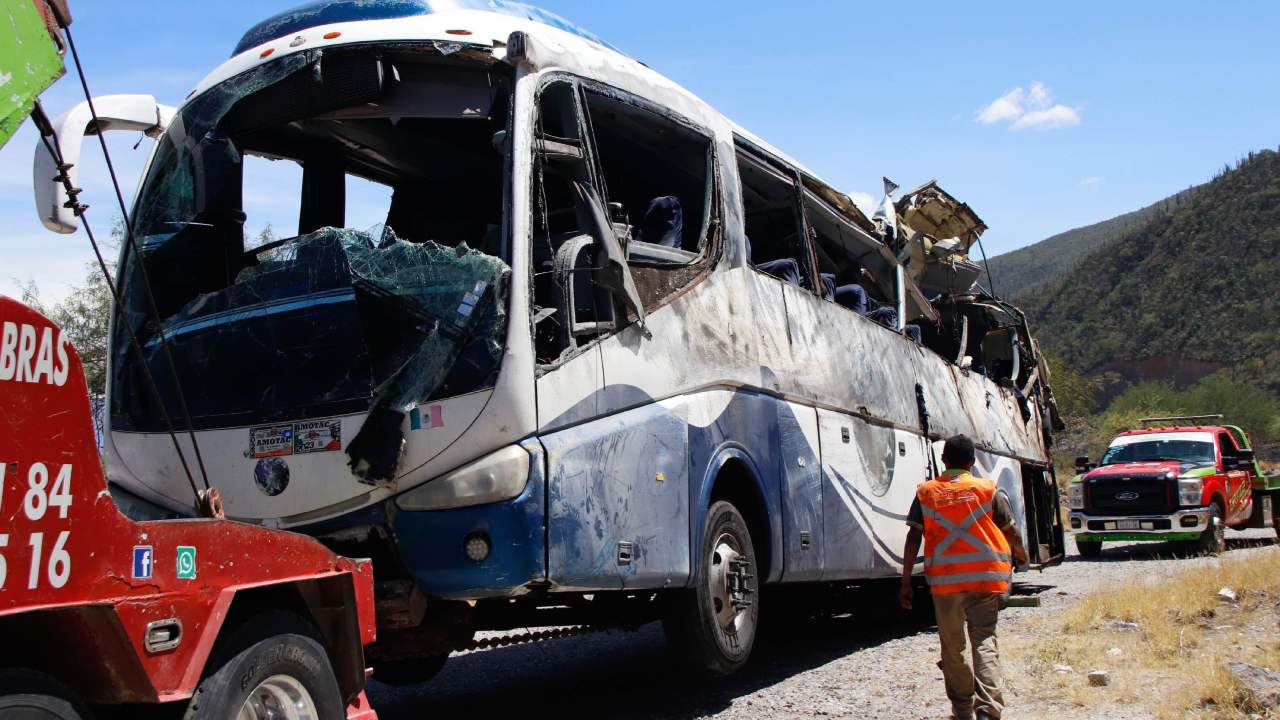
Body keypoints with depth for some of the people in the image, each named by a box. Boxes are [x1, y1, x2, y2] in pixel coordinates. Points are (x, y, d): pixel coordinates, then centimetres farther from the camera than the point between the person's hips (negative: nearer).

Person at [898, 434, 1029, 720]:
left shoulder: (926, 493, 4)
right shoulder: (988, 490, 4)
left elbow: (913, 538, -1)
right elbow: (1011, 532, 12)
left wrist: (905, 583, 2)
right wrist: (1021, 554, 34)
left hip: (945, 579, 0)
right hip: (986, 577, 0)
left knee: (952, 646, 13)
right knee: (984, 640, 2)